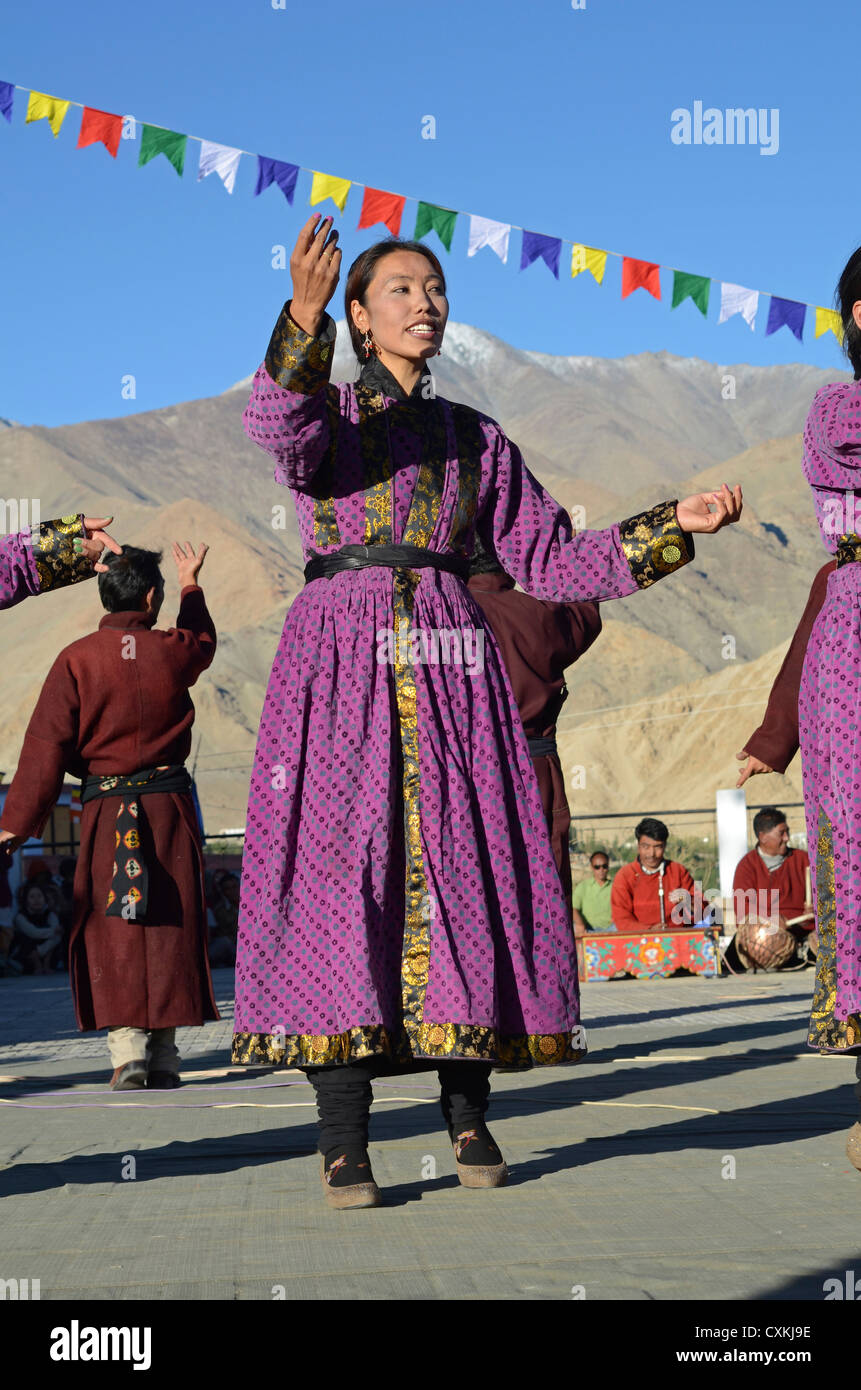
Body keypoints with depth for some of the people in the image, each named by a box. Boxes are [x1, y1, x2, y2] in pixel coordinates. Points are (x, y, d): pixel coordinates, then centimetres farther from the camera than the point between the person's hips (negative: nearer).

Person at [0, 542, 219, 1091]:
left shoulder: (76, 660, -7)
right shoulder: (173, 650, -2)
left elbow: (45, 748, -8)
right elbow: (203, 643, 26)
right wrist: (191, 584, 43)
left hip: (104, 814, -1)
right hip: (170, 807, 1)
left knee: (111, 932, 4)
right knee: (169, 928, 7)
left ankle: (128, 1050, -6)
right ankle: (164, 1056, 10)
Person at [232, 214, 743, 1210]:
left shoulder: (475, 438, 20)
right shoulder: (323, 411, 10)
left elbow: (549, 560, 17)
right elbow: (281, 436, -16)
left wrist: (673, 527, 7)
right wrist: (303, 316, -33)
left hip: (450, 669, 3)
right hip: (342, 662, -3)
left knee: (462, 872, -5)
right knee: (339, 867, -11)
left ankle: (469, 1114, 6)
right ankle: (343, 1145, -9)